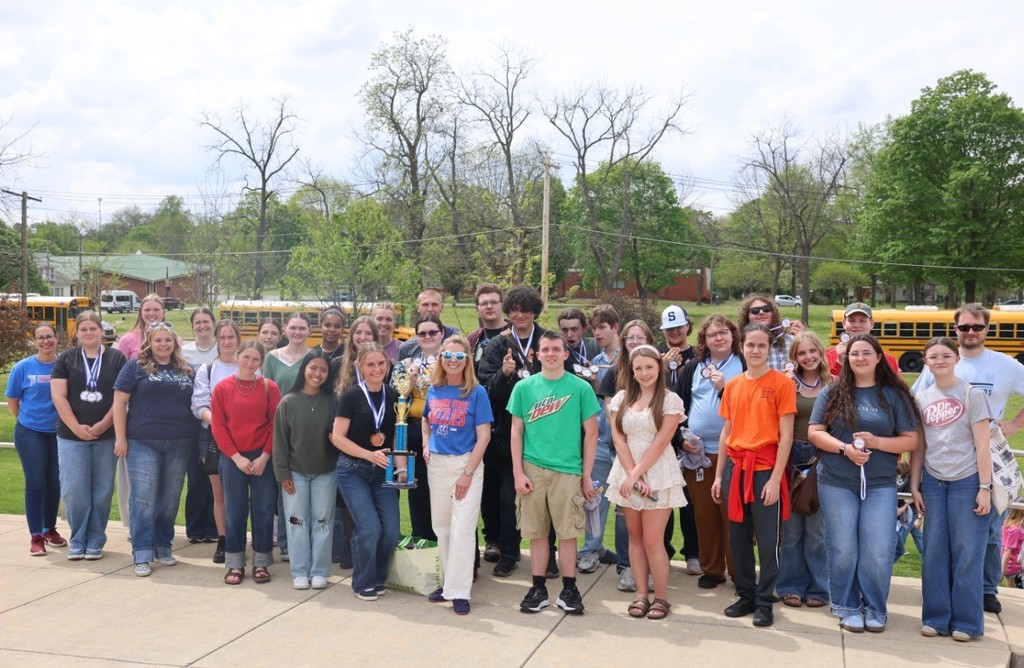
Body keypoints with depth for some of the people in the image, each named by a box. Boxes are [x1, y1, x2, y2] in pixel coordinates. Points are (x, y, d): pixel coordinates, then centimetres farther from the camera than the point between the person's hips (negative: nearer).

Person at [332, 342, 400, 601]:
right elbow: (338, 437, -10)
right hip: (353, 471, -4)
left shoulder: (393, 396, 4)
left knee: (391, 531, -4)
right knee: (370, 528, -14)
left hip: (383, 472, 4)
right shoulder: (351, 396, -8)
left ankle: (378, 579, 20)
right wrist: (369, 454, -20)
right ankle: (363, 583, 9)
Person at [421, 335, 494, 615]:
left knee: (462, 527, -6)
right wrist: (426, 445, 3)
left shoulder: (476, 393, -8)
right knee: (441, 526, 12)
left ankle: (459, 591, 0)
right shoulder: (433, 390, 5)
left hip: (466, 464, -5)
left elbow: (483, 436, -10)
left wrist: (468, 473, -14)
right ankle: (450, 582, 27)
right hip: (436, 465, 5)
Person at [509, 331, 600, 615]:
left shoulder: (580, 388, 0)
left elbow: (591, 432, 3)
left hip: (567, 470, -1)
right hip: (532, 469, 1)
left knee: (567, 532, 3)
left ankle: (569, 590, 15)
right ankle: (538, 588, 18)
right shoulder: (524, 387, 4)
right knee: (536, 532, 7)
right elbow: (516, 431, 6)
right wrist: (518, 472, -2)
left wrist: (587, 474, 1)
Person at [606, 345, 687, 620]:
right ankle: (641, 594, 15)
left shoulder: (671, 400, -4)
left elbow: (660, 442, -10)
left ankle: (661, 597, 8)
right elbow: (618, 439, 0)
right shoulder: (621, 398, 6)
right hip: (628, 472, 4)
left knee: (652, 540, -5)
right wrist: (631, 474, -11)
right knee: (635, 537, 8)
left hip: (658, 475, -4)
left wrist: (637, 474, -15)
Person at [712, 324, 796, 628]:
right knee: (738, 538, 11)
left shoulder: (781, 384, -5)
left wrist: (775, 478, -12)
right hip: (735, 467, 5)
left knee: (767, 541, 2)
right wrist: (719, 475, 12)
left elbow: (786, 435, -7)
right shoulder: (732, 385, 10)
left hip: (765, 469, -5)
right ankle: (746, 595, 24)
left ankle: (765, 602, 14)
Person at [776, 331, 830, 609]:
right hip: (793, 458, 0)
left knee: (816, 528, 6)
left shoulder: (833, 385, 3)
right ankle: (791, 586, 17)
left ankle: (817, 588, 17)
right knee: (792, 526, 7)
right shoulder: (788, 383, 2)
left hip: (822, 459, 0)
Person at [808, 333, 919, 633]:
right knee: (842, 550, 4)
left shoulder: (894, 395, 3)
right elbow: (815, 432, 0)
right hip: (836, 484, 0)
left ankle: (875, 609, 17)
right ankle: (847, 607, 21)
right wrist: (845, 448, -16)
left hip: (880, 485, 0)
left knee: (878, 552, -3)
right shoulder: (832, 392, 3)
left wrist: (877, 442, -15)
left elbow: (910, 440, 2)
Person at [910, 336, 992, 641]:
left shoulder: (972, 395, -3)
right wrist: (914, 485, 6)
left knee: (967, 553, 1)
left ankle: (967, 622, 10)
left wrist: (985, 487, -11)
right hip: (933, 482, 4)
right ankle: (936, 617, 16)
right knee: (934, 552, 6)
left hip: (966, 482, -3)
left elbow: (982, 445, -6)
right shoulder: (921, 398, 7)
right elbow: (918, 446, 10)